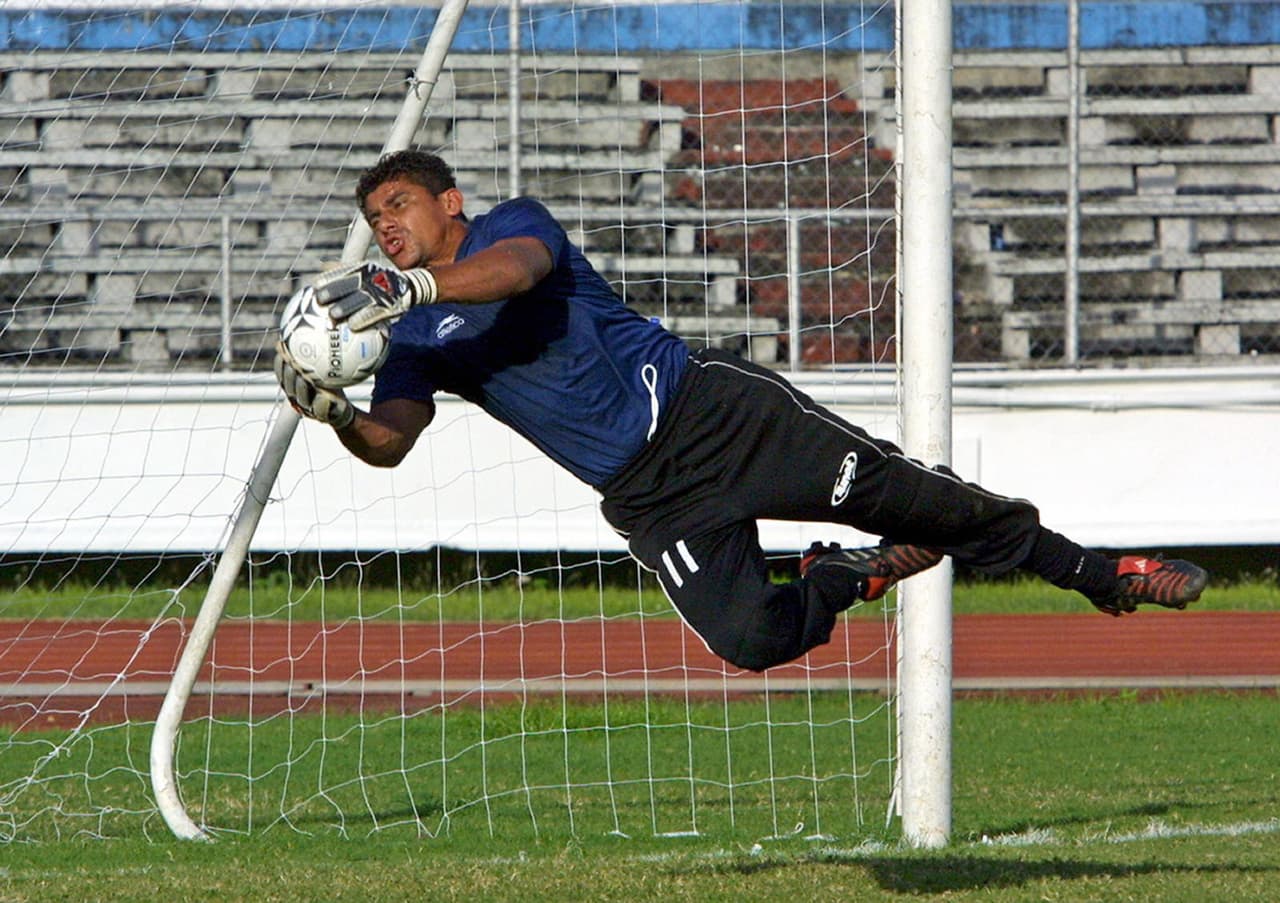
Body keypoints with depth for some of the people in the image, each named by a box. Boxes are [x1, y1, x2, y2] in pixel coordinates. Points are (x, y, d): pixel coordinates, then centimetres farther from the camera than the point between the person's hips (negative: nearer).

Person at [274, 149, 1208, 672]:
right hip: (644, 497, 3)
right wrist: (335, 413, -28)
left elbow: (515, 271, -25)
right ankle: (843, 581, 13)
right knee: (751, 637, -19)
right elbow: (391, 440, -6)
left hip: (706, 407, -3)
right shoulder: (416, 344, 10)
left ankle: (1081, 566, 4)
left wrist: (411, 286, -41)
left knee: (889, 490, -11)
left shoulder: (514, 222, 0)